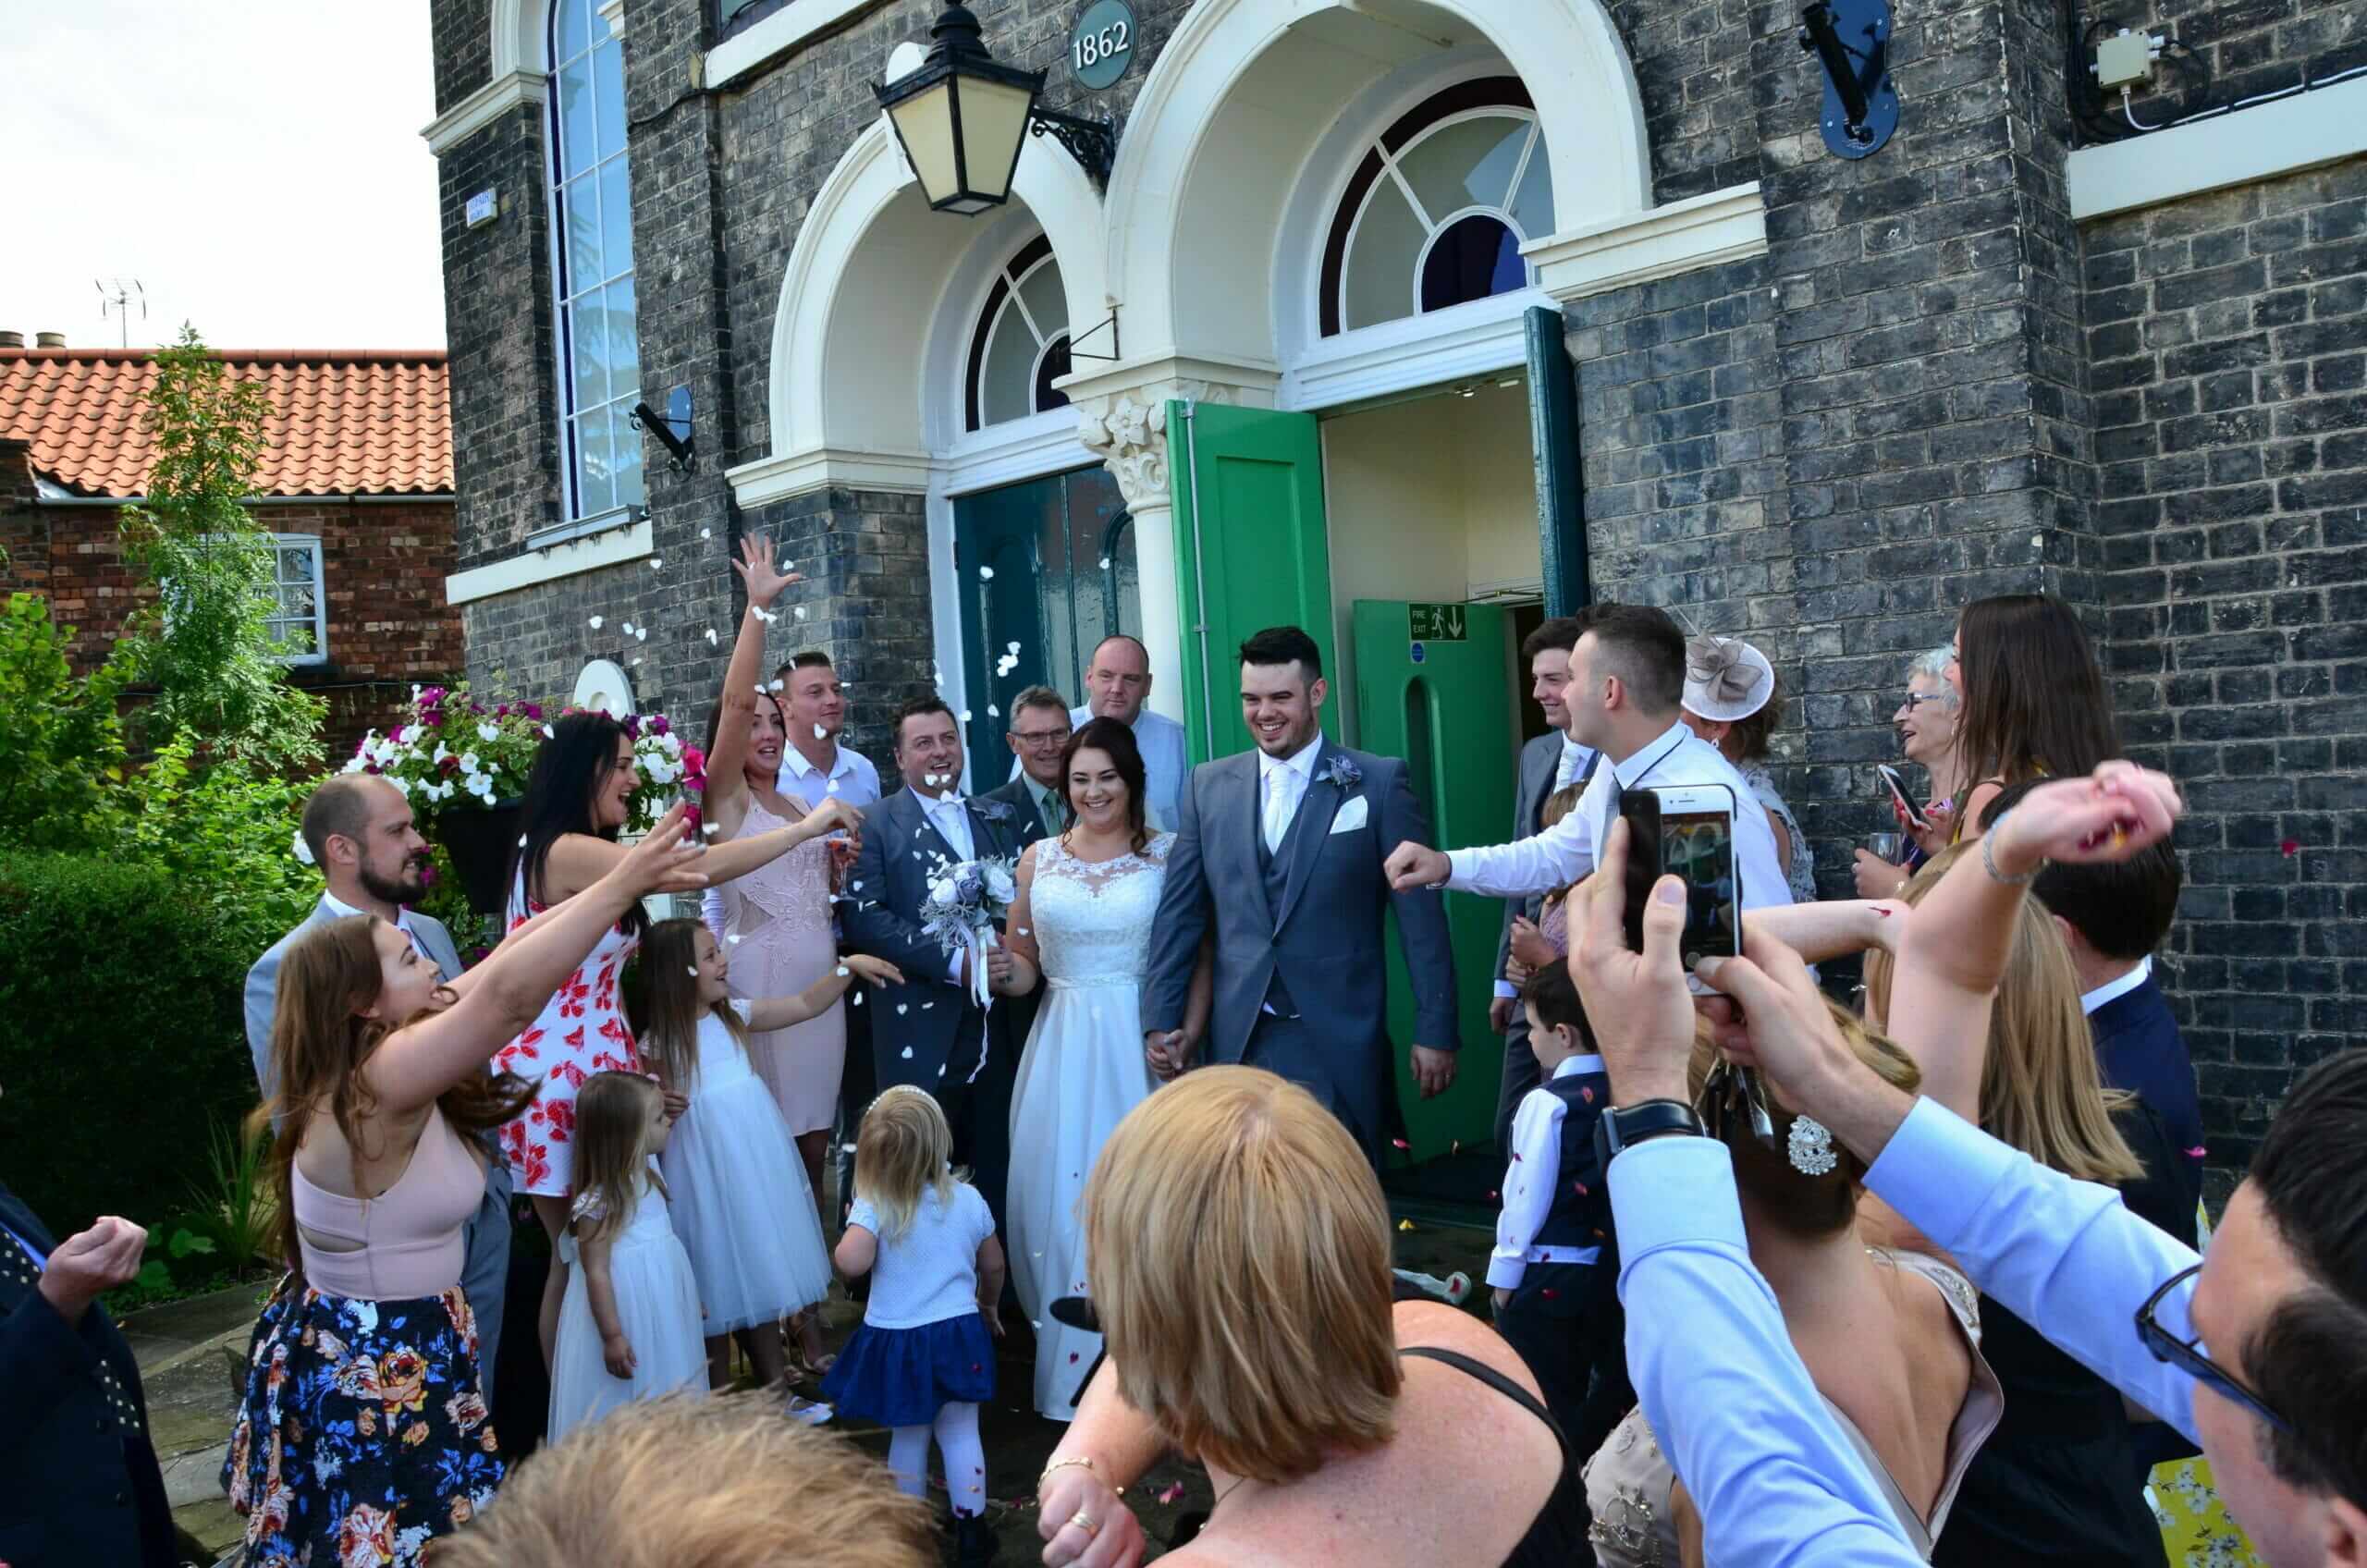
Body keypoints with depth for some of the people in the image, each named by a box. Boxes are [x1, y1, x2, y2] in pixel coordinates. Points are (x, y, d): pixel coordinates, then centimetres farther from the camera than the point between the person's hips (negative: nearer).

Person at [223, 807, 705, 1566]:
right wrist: (623, 883, -31)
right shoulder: (378, 1081, -26)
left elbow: (500, 963, 0)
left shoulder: (381, 1060, 0)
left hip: (363, 1351, 9)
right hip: (374, 1376, -9)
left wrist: (616, 882, -3)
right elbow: (508, 993, -36)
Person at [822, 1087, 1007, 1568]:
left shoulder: (873, 1207, -17)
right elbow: (993, 1265, 7)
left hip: (897, 1343, -1)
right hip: (958, 1333, 1)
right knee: (961, 1434, 13)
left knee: (907, 1438, 16)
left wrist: (848, 1234, -10)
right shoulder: (968, 1199, -6)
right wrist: (989, 1307, 26)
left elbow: (851, 1263, -33)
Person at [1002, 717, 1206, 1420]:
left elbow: (1201, 952, -3)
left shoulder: (1169, 853, 0)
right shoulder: (1039, 858, 7)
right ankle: (1072, 1365, 20)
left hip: (1142, 1041, -2)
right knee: (1057, 1188, 3)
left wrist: (1190, 1032, -12)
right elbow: (1018, 957, 13)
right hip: (1063, 1042, 3)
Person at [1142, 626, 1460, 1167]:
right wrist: (1160, 1020, 6)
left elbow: (1421, 917, -2)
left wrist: (1435, 1032, -4)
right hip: (1238, 1041, 3)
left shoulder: (1378, 782, -2)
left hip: (1338, 1044, -3)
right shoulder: (1210, 786, 8)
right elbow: (1180, 913, 10)